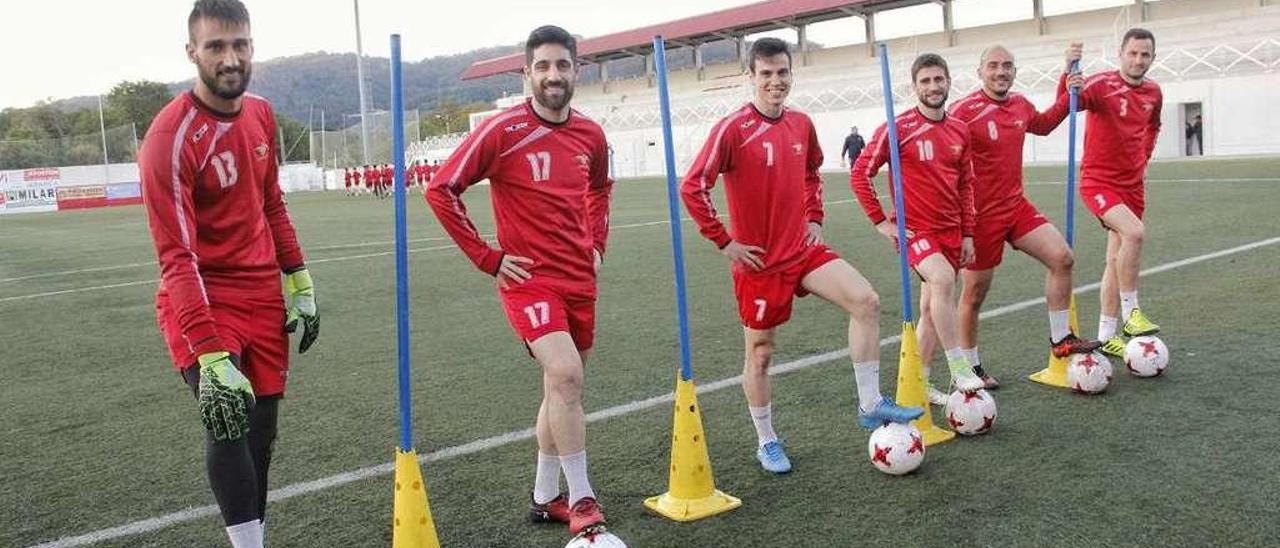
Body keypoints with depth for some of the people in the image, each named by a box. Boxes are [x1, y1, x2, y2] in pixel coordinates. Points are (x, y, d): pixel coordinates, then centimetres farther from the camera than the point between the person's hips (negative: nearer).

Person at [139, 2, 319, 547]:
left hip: (263, 293, 6)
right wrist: (211, 357, -30)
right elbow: (177, 257, -23)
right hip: (202, 297, -6)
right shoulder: (171, 136, -19)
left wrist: (300, 283, 12)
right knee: (227, 423, -19)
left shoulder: (260, 113, 3)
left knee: (260, 428, 9)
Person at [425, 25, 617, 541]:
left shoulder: (590, 134, 5)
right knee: (565, 375, -23)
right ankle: (582, 502, -9)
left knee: (563, 387, 14)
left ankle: (545, 497, 31)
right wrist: (488, 258, -11)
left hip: (580, 280, 6)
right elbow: (440, 190, -10)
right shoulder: (503, 130, -12)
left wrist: (597, 244, 12)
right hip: (530, 279, -6)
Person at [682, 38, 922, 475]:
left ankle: (870, 404, 0)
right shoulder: (733, 129, -14)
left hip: (803, 248, 5)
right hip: (759, 259, -5)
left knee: (866, 300, -12)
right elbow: (692, 188, -17)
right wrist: (724, 242, -15)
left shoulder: (801, 124, 5)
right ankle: (766, 442, 25)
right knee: (760, 353, 6)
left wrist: (814, 217, 11)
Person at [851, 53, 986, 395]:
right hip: (915, 229, -6)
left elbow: (966, 185, 14)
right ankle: (959, 369, -21)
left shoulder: (960, 131, 7)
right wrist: (882, 223, -10)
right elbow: (859, 174, -8)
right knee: (943, 279, -30)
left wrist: (968, 234, 10)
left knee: (932, 307, 10)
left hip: (951, 231, 6)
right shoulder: (898, 128, -10)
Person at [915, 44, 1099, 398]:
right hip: (982, 214, -7)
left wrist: (1068, 93, 19)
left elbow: (1043, 125, 29)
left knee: (1061, 258, 0)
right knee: (975, 294, 3)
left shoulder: (1020, 105, 6)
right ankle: (970, 366, 20)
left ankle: (1061, 340, 15)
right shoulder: (963, 111, -17)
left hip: (1017, 206, 7)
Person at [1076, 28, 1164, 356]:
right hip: (1099, 182, -7)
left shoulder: (1153, 92, 6)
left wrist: (1144, 159, 15)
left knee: (1117, 260, 10)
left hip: (1132, 184, 7)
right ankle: (1130, 313, -14)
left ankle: (1107, 337, 19)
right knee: (1135, 232, -30)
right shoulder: (1102, 84, -13)